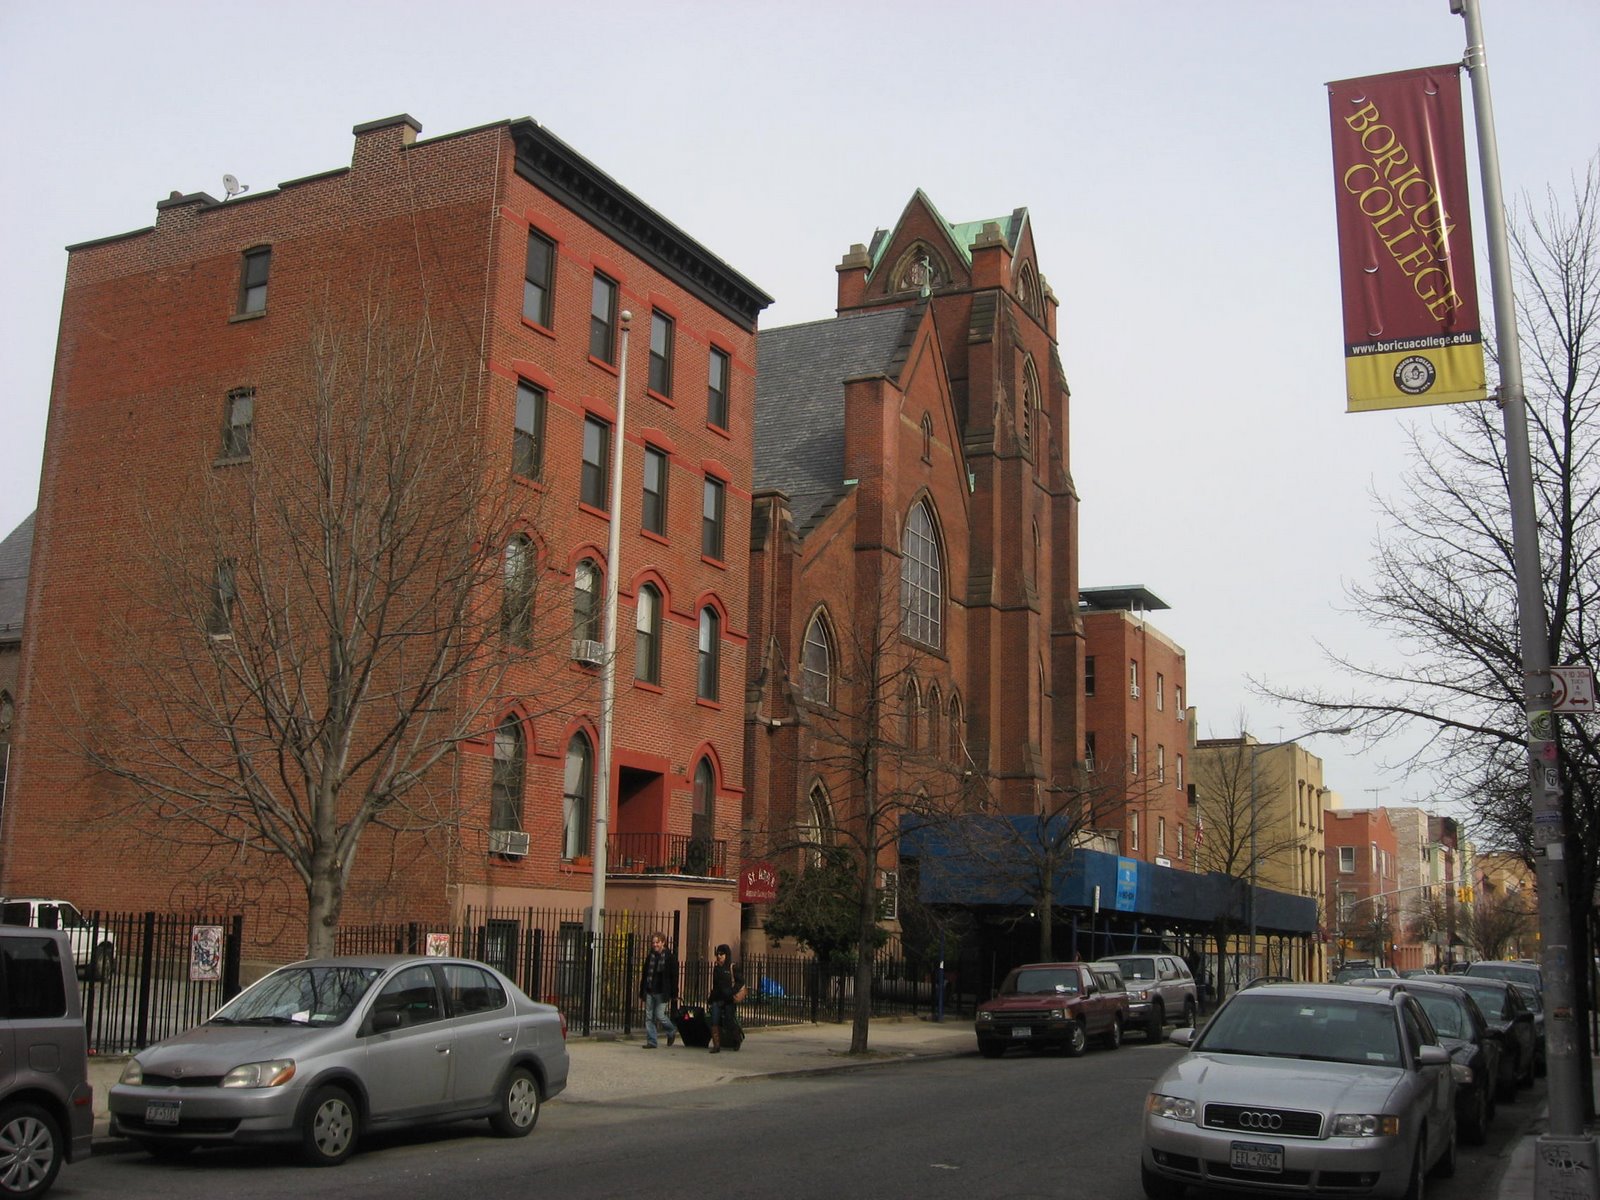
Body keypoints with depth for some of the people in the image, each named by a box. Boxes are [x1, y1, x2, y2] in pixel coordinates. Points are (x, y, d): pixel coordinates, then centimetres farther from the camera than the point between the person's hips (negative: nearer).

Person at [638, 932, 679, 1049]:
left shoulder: (670, 957, -4)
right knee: (649, 1017, 3)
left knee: (660, 1015, -7)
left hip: (662, 993, -5)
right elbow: (644, 976, 14)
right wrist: (642, 992, 11)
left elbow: (674, 977, -4)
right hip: (649, 992, 5)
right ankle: (651, 1041, 9)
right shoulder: (650, 957, 11)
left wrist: (674, 994, -8)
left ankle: (672, 1031, 20)